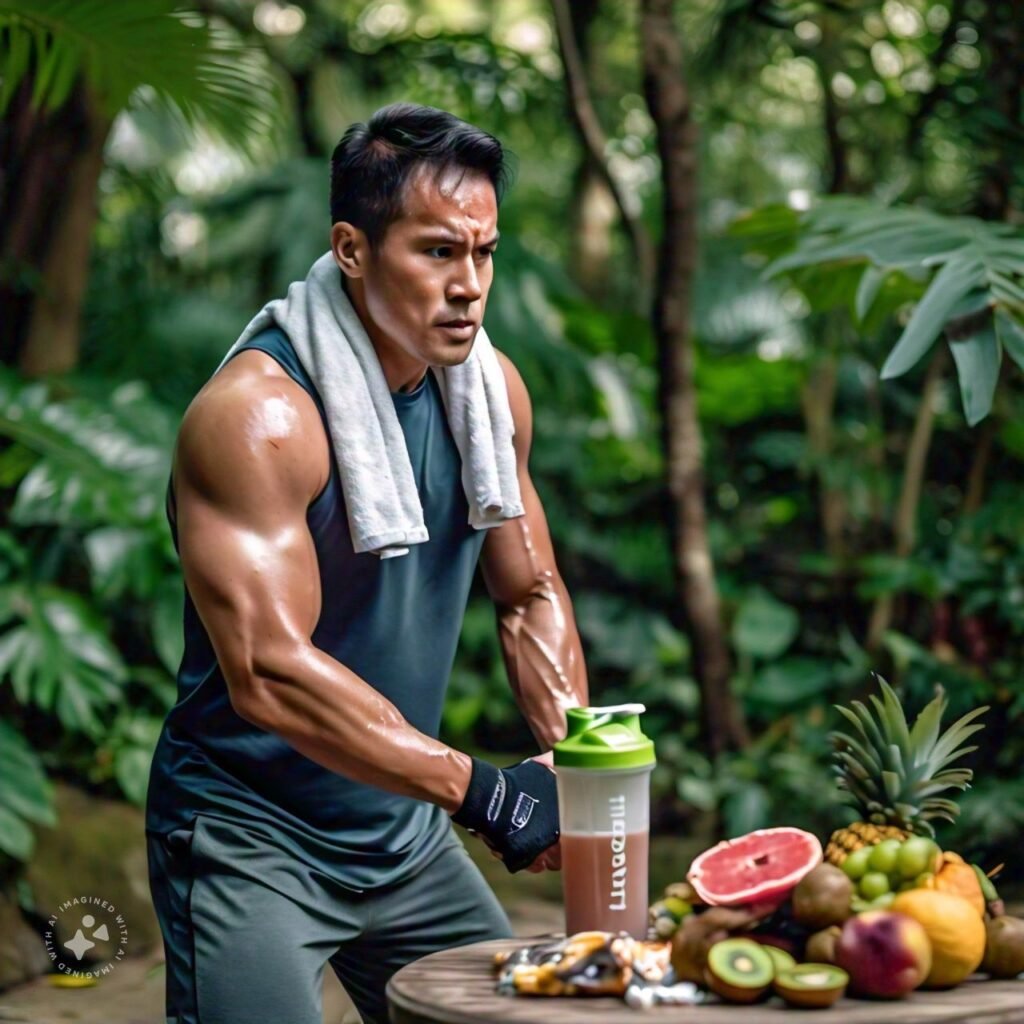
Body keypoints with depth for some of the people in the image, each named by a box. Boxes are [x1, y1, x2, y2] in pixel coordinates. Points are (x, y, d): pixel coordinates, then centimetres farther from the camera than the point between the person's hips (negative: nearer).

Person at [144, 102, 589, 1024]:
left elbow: (531, 596, 11)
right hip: (251, 838, -7)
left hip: (405, 834, 7)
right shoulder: (258, 412, -23)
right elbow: (268, 675, -30)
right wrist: (479, 790, -30)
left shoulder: (492, 390, 0)